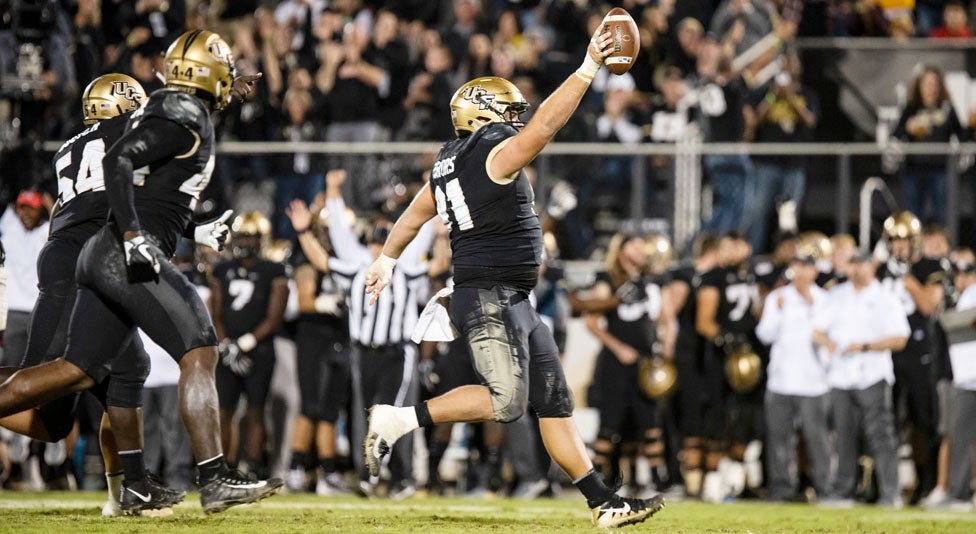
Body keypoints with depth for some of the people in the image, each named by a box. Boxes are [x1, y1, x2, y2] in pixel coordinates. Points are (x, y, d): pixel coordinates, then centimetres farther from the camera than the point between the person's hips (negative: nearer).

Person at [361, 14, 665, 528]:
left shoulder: (449, 163, 15)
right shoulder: (495, 154, -12)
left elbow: (415, 212, 25)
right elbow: (544, 123, -24)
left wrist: (386, 259, 38)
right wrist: (589, 68, -24)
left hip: (514, 302, 10)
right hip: (488, 297, -10)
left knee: (554, 402, 7)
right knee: (505, 399, -18)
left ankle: (604, 503, 6)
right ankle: (398, 420, -10)